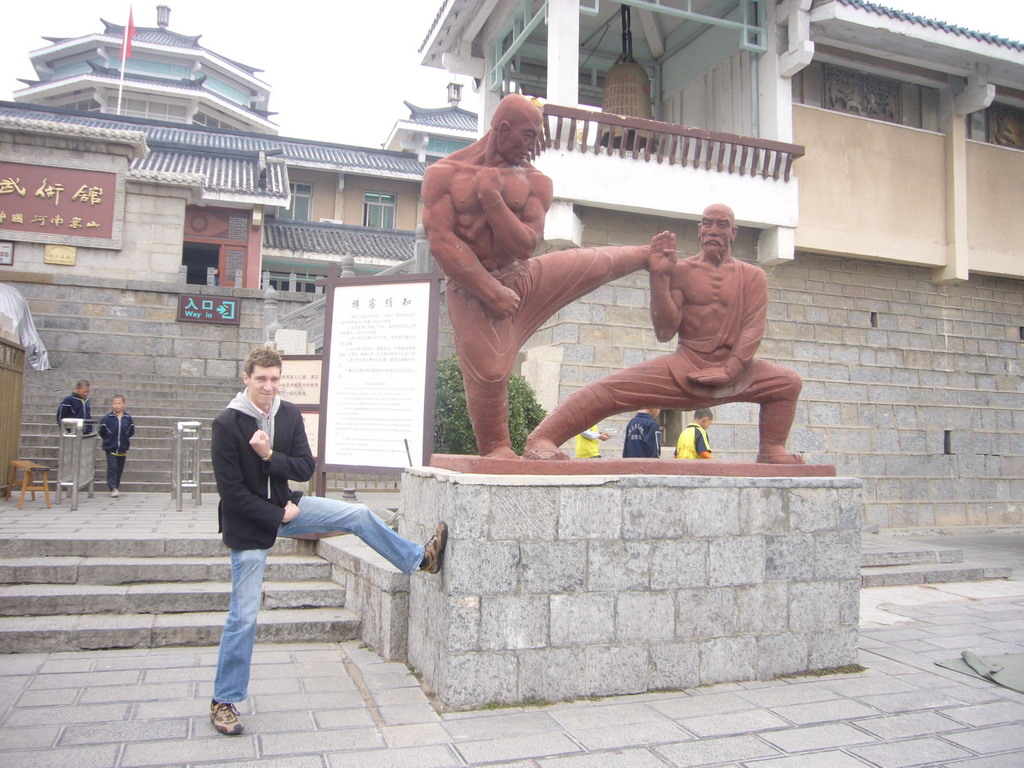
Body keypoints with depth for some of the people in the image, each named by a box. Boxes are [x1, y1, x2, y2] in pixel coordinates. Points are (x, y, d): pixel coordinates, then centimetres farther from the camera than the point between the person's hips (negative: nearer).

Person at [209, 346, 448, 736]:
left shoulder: (289, 414, -6)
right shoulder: (226, 424, -21)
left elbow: (306, 468, -7)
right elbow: (232, 492, -20)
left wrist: (270, 456, -24)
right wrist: (278, 516, -15)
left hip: (284, 505, 5)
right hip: (249, 523, -5)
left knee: (358, 515, -1)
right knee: (244, 616, 0)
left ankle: (419, 558, 18)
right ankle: (224, 701, 17)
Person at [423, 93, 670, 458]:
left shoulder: (533, 181, -2)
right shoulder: (444, 173, -8)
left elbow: (526, 245, -12)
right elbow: (441, 242, -16)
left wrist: (492, 198, -24)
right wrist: (491, 293, -19)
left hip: (524, 277, 3)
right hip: (474, 292, -3)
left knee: (598, 264, 6)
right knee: (488, 374, -10)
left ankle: (650, 255, 40)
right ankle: (496, 450, 13)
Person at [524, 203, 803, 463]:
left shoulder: (752, 276, 5)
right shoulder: (681, 271, 1)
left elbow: (753, 330, -3)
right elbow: (665, 332, -7)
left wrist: (728, 370, -17)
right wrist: (659, 277, -15)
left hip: (735, 372, 3)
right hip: (686, 367, -3)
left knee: (788, 382, -10)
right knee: (612, 387, -21)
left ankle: (771, 450, 4)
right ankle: (540, 440, -29)